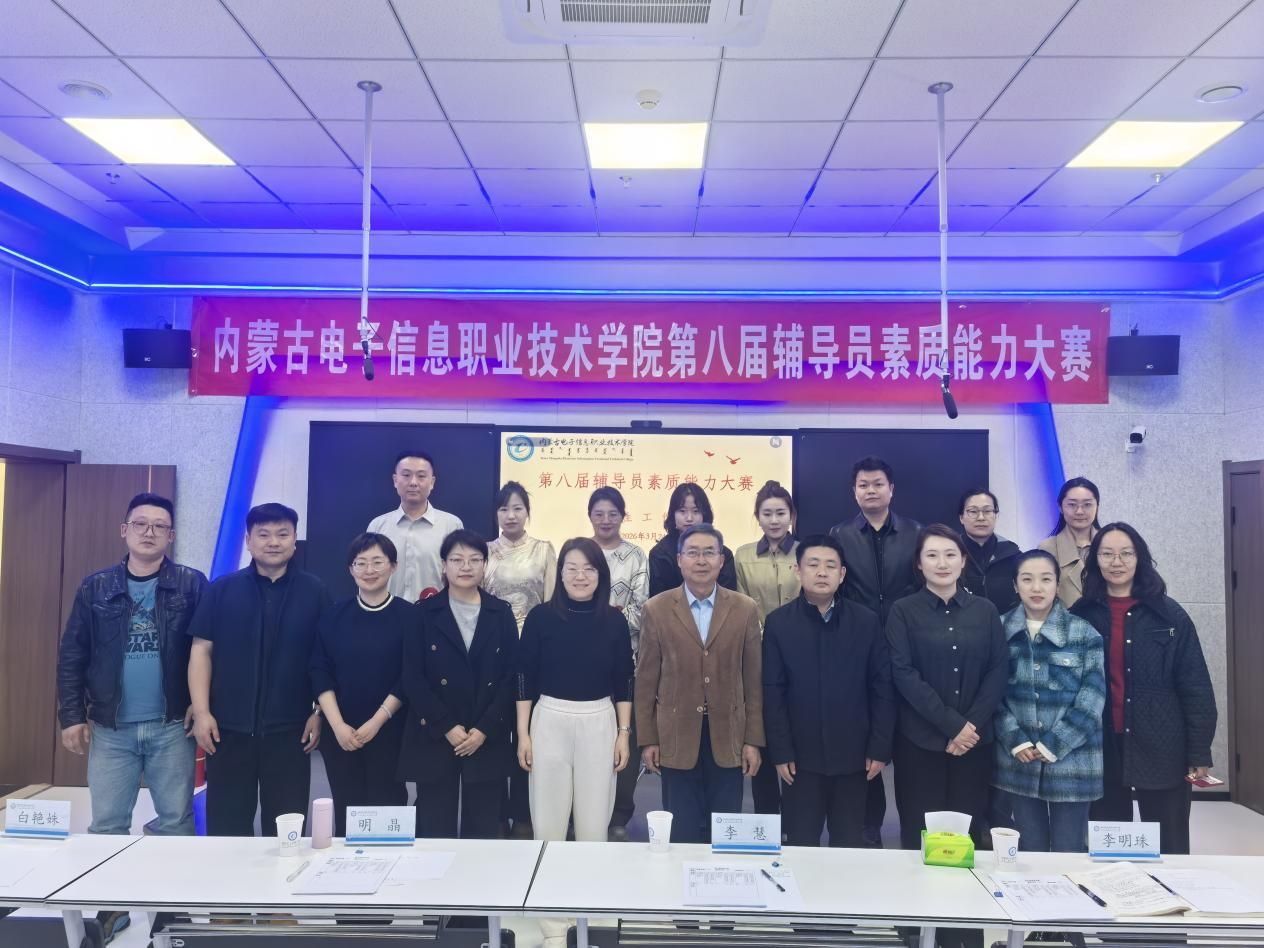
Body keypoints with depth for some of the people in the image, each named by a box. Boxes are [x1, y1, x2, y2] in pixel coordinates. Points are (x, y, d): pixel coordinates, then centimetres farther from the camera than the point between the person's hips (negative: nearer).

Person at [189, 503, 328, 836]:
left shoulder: (314, 592, 1)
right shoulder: (222, 589, 3)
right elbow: (201, 651, 2)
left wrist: (320, 713, -1)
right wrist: (201, 712, -5)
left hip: (290, 729, 0)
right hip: (229, 728, 1)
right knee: (226, 826, 10)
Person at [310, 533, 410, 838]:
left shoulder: (407, 616, -3)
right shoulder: (334, 616, 4)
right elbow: (320, 672, 1)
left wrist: (377, 722, -11)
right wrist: (338, 725, -9)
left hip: (389, 732, -2)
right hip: (340, 733, 2)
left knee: (387, 810, 1)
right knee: (346, 811, 6)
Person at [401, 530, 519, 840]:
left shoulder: (502, 613, 5)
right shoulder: (424, 613, 2)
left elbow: (511, 676, 1)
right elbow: (413, 678, -3)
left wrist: (484, 729, -8)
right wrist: (447, 727, -10)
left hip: (488, 740, 1)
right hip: (434, 738, -1)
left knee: (482, 832, 6)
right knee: (436, 831, 4)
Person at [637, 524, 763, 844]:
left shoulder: (745, 609, 0)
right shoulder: (656, 609, -2)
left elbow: (753, 680, 2)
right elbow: (646, 680, 1)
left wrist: (753, 740, 0)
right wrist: (647, 739, 0)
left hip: (728, 738, 1)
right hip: (677, 738, -1)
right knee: (681, 833, 7)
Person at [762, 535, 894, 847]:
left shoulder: (866, 622, 1)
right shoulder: (778, 622, -2)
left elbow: (882, 688, 1)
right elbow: (772, 692, -3)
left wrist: (880, 748, -3)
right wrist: (780, 751, -7)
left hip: (853, 756, 1)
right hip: (801, 756, -1)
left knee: (850, 847, 12)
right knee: (800, 847, 8)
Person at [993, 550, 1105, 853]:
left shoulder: (1085, 634, -3)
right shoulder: (1000, 630, 2)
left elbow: (1091, 699, -7)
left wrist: (1054, 745, -11)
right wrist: (1015, 741, -10)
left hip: (1071, 761, -1)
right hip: (1018, 761, 2)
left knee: (1069, 852, 7)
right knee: (1029, 852, 12)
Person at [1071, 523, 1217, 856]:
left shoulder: (1169, 614, -2)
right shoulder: (1079, 616, 2)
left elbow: (1195, 687, -1)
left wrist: (1199, 753, -4)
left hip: (1161, 749, -1)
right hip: (1100, 750, 1)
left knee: (1168, 851, 8)